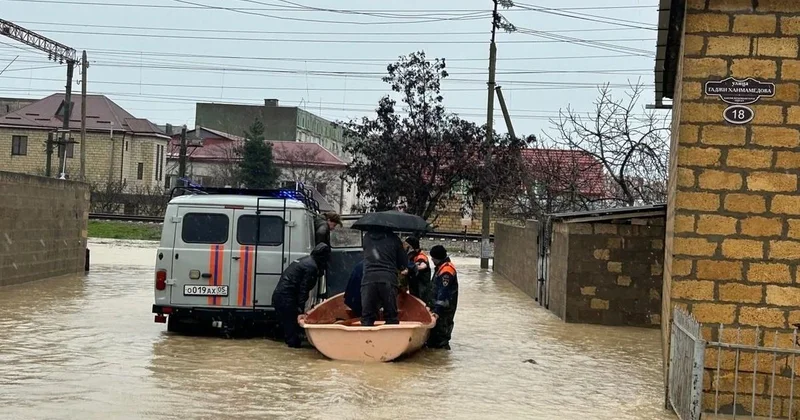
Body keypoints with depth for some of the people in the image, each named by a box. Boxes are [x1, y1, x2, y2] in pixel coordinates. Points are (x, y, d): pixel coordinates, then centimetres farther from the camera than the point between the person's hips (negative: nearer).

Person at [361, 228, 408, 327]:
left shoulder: (367, 237, 14)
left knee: (367, 318, 4)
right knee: (391, 318, 5)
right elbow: (403, 262, 10)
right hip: (388, 279, -1)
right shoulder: (393, 238, 8)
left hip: (368, 279, 1)